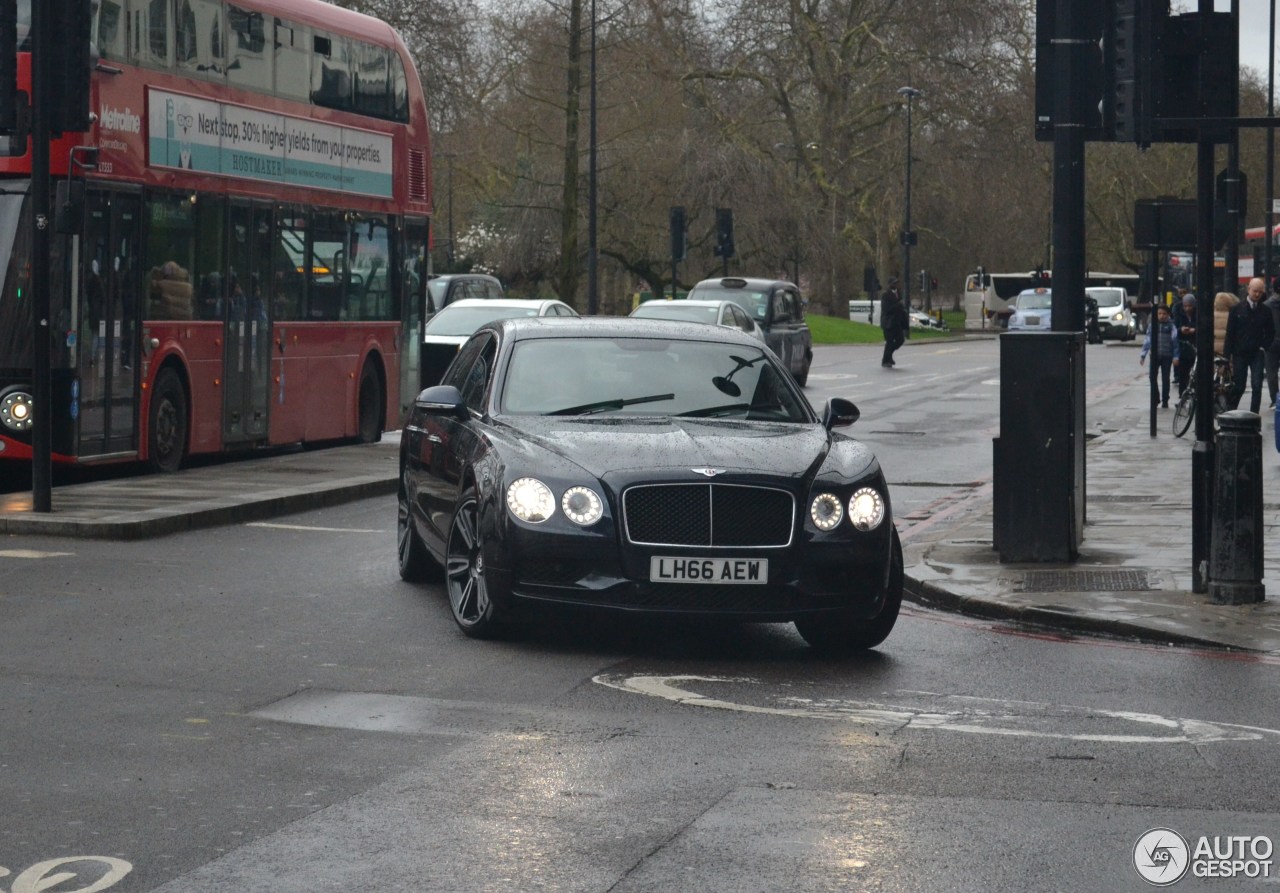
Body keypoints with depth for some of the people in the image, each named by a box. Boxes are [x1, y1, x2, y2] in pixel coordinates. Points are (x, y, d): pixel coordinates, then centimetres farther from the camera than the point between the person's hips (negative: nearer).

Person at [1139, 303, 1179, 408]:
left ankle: (1165, 400, 12)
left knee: (1165, 378, 3)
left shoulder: (1171, 326, 0)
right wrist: (1142, 355, 5)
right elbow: (1147, 340, 10)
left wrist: (1175, 356, -7)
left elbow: (1175, 341, -1)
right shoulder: (1152, 326, 7)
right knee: (1152, 376, -4)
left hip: (1167, 356, -2)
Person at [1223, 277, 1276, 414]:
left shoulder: (1265, 311, 4)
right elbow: (1230, 334, 1)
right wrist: (1227, 355, -4)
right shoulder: (1237, 309, 1)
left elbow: (1271, 332, 12)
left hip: (1257, 355, 0)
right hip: (1240, 355, 0)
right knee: (1238, 388, 6)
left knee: (1257, 386, -10)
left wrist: (1263, 347, -5)